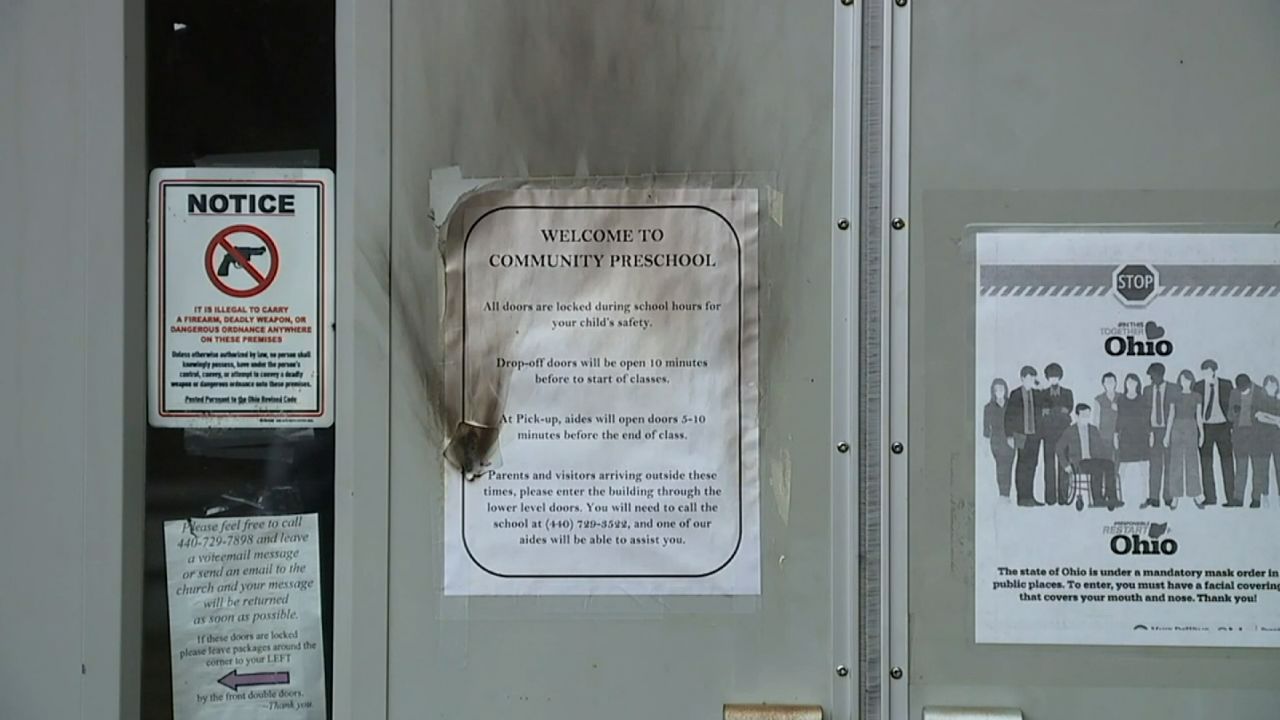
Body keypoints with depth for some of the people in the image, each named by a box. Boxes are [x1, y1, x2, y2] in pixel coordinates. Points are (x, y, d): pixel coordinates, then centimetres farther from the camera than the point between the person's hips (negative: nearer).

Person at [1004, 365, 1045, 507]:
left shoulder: (1038, 394, 11)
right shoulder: (1015, 394, 0)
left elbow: (1042, 413, 14)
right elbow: (1009, 416, -1)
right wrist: (1010, 435, -7)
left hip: (1035, 435, 4)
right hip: (1021, 435, -4)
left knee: (1031, 465, 6)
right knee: (1022, 465, -4)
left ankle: (1029, 497, 11)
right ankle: (1022, 497, -1)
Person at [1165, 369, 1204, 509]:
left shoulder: (1197, 397, 7)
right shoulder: (1175, 397, 7)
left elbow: (1199, 417, 5)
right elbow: (1171, 417, 6)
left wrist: (1202, 433, -3)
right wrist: (1167, 435, 0)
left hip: (1191, 429, 0)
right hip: (1177, 429, 0)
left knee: (1193, 462, -2)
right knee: (1175, 463, -2)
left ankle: (1196, 496, 2)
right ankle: (1175, 497, 0)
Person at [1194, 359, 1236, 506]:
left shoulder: (1226, 385, 1)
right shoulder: (1198, 386, 4)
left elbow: (1232, 405, 3)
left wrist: (1232, 425, -4)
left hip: (1222, 426, -2)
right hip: (1205, 426, 2)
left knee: (1227, 461, -3)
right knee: (1205, 462, 3)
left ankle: (1231, 498, 0)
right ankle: (1210, 497, 11)